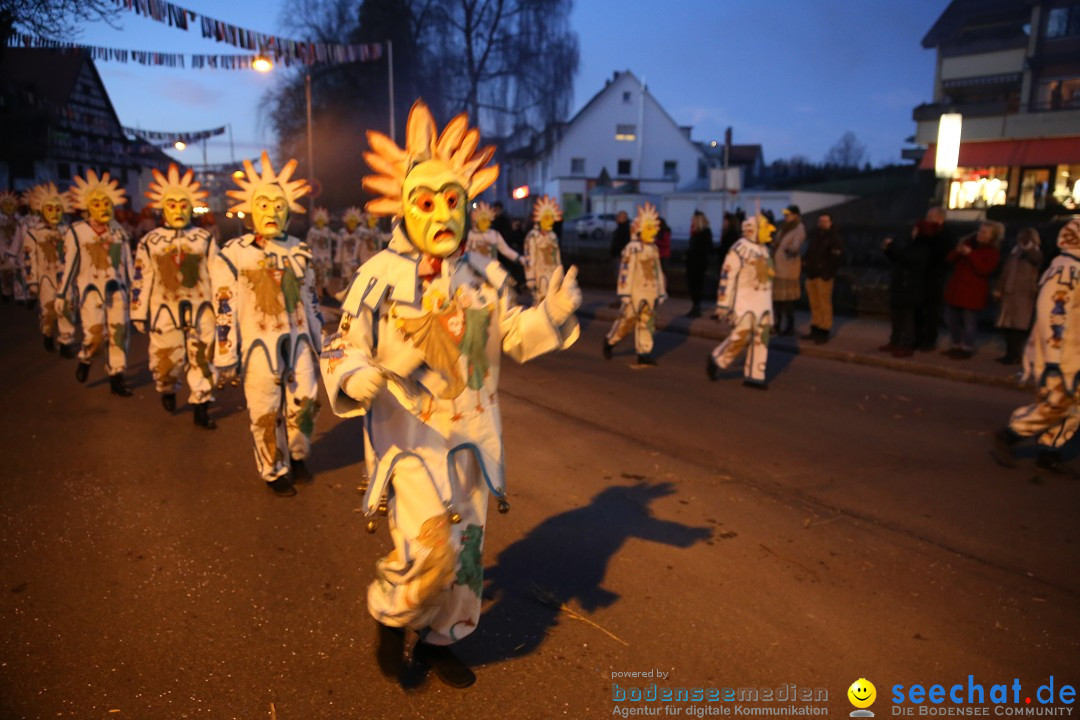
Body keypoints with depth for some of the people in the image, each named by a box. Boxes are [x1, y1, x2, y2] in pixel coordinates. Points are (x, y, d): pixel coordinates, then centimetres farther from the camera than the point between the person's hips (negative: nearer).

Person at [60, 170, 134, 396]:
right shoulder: (77, 231, -2)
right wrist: (62, 295, 2)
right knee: (95, 332, -13)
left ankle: (116, 377, 8)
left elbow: (127, 262, 13)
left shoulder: (118, 231, 7)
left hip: (115, 287, 3)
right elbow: (69, 264, 1)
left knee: (119, 332, -1)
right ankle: (85, 359, 20)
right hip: (90, 287, -3)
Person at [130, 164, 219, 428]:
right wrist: (138, 313, 3)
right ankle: (167, 390, 39)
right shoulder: (149, 242, 2)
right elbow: (140, 279, 4)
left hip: (200, 308, 0)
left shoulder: (204, 238, 4)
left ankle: (201, 408, 13)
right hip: (165, 310, 0)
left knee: (202, 358, 2)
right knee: (166, 360, 7)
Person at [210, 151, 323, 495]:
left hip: (298, 340, 4)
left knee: (305, 402, 6)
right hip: (258, 345, -3)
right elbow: (225, 311, -5)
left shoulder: (300, 252, 8)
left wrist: (320, 342, 17)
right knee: (266, 413, 5)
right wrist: (225, 360, -5)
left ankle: (297, 456, 33)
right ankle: (275, 471, 24)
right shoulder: (232, 255, -6)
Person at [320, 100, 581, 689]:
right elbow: (342, 348, -9)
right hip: (409, 432, -5)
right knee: (431, 545, -18)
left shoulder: (484, 275, 3)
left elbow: (512, 339, 9)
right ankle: (391, 613, 16)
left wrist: (551, 314, -10)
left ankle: (440, 640, 39)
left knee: (465, 550, 14)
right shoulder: (381, 276, -10)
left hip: (472, 433, 5)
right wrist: (354, 378, -32)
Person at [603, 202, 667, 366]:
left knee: (647, 323, 4)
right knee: (627, 321, 4)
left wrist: (661, 292, 16)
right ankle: (610, 341, 27)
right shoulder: (632, 249, -12)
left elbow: (658, 271, 18)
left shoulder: (654, 249, 13)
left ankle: (644, 354, 6)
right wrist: (624, 293, -18)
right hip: (635, 292, -7)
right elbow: (626, 271, -15)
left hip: (650, 293, 7)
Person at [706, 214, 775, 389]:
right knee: (742, 336, -15)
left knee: (760, 339, 3)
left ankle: (754, 376, 8)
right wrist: (723, 305, -15)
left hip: (762, 301, 8)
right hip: (744, 300, -8)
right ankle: (716, 360, 6)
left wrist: (767, 305, 22)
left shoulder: (763, 250, 14)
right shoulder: (739, 249, -11)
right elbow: (727, 277, -13)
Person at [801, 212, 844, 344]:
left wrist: (828, 273, -17)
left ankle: (824, 333, -2)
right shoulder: (815, 235, 18)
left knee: (824, 305, -6)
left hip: (824, 276, -7)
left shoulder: (835, 238, -4)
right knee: (814, 305, 12)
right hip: (811, 274, 7)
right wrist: (805, 262, 10)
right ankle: (815, 330, 20)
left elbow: (836, 258, -10)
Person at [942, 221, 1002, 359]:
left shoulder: (992, 252, -5)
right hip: (956, 288, 6)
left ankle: (967, 349, 6)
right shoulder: (968, 242, 11)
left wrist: (970, 254, -24)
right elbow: (950, 259, 12)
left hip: (973, 292, -6)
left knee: (968, 322, -6)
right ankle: (957, 346, 26)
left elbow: (985, 270, -20)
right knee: (952, 319, 12)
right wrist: (957, 252, -11)